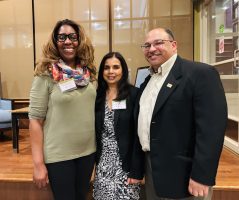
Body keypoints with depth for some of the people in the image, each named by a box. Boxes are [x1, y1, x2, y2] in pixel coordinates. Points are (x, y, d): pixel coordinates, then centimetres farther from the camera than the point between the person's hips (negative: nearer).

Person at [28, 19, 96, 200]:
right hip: (58, 155, -4)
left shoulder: (88, 72, 2)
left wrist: (99, 145, 8)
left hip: (88, 151, 5)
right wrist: (38, 163, -13)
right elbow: (35, 119, -11)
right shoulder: (46, 75, -11)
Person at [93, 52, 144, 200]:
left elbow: (139, 134, -11)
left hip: (125, 164, -3)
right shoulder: (97, 95, 2)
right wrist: (94, 161, 3)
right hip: (102, 164, 4)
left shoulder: (134, 94, -10)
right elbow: (94, 131, 7)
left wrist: (137, 171, -13)